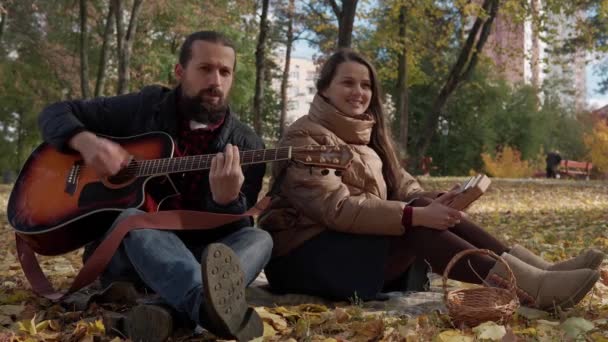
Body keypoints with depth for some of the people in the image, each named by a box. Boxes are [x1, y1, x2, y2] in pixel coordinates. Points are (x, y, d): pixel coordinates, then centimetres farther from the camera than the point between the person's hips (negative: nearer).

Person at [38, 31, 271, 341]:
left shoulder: (246, 145, 0)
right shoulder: (144, 107, 2)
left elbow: (234, 229, -7)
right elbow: (55, 113, 8)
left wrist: (226, 199, -32)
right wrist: (85, 141, -16)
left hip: (197, 257, 1)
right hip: (123, 249, -1)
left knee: (260, 239, -25)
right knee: (132, 219, -33)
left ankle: (183, 308, -55)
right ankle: (210, 305, -63)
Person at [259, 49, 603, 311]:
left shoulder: (367, 133, 13)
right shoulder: (305, 137, -13)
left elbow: (402, 185, 3)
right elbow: (337, 208, -26)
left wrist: (430, 202, -20)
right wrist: (415, 215, -32)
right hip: (305, 252, -7)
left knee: (425, 210, -18)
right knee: (416, 224, -27)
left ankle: (541, 271, -25)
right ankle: (533, 287, -38)